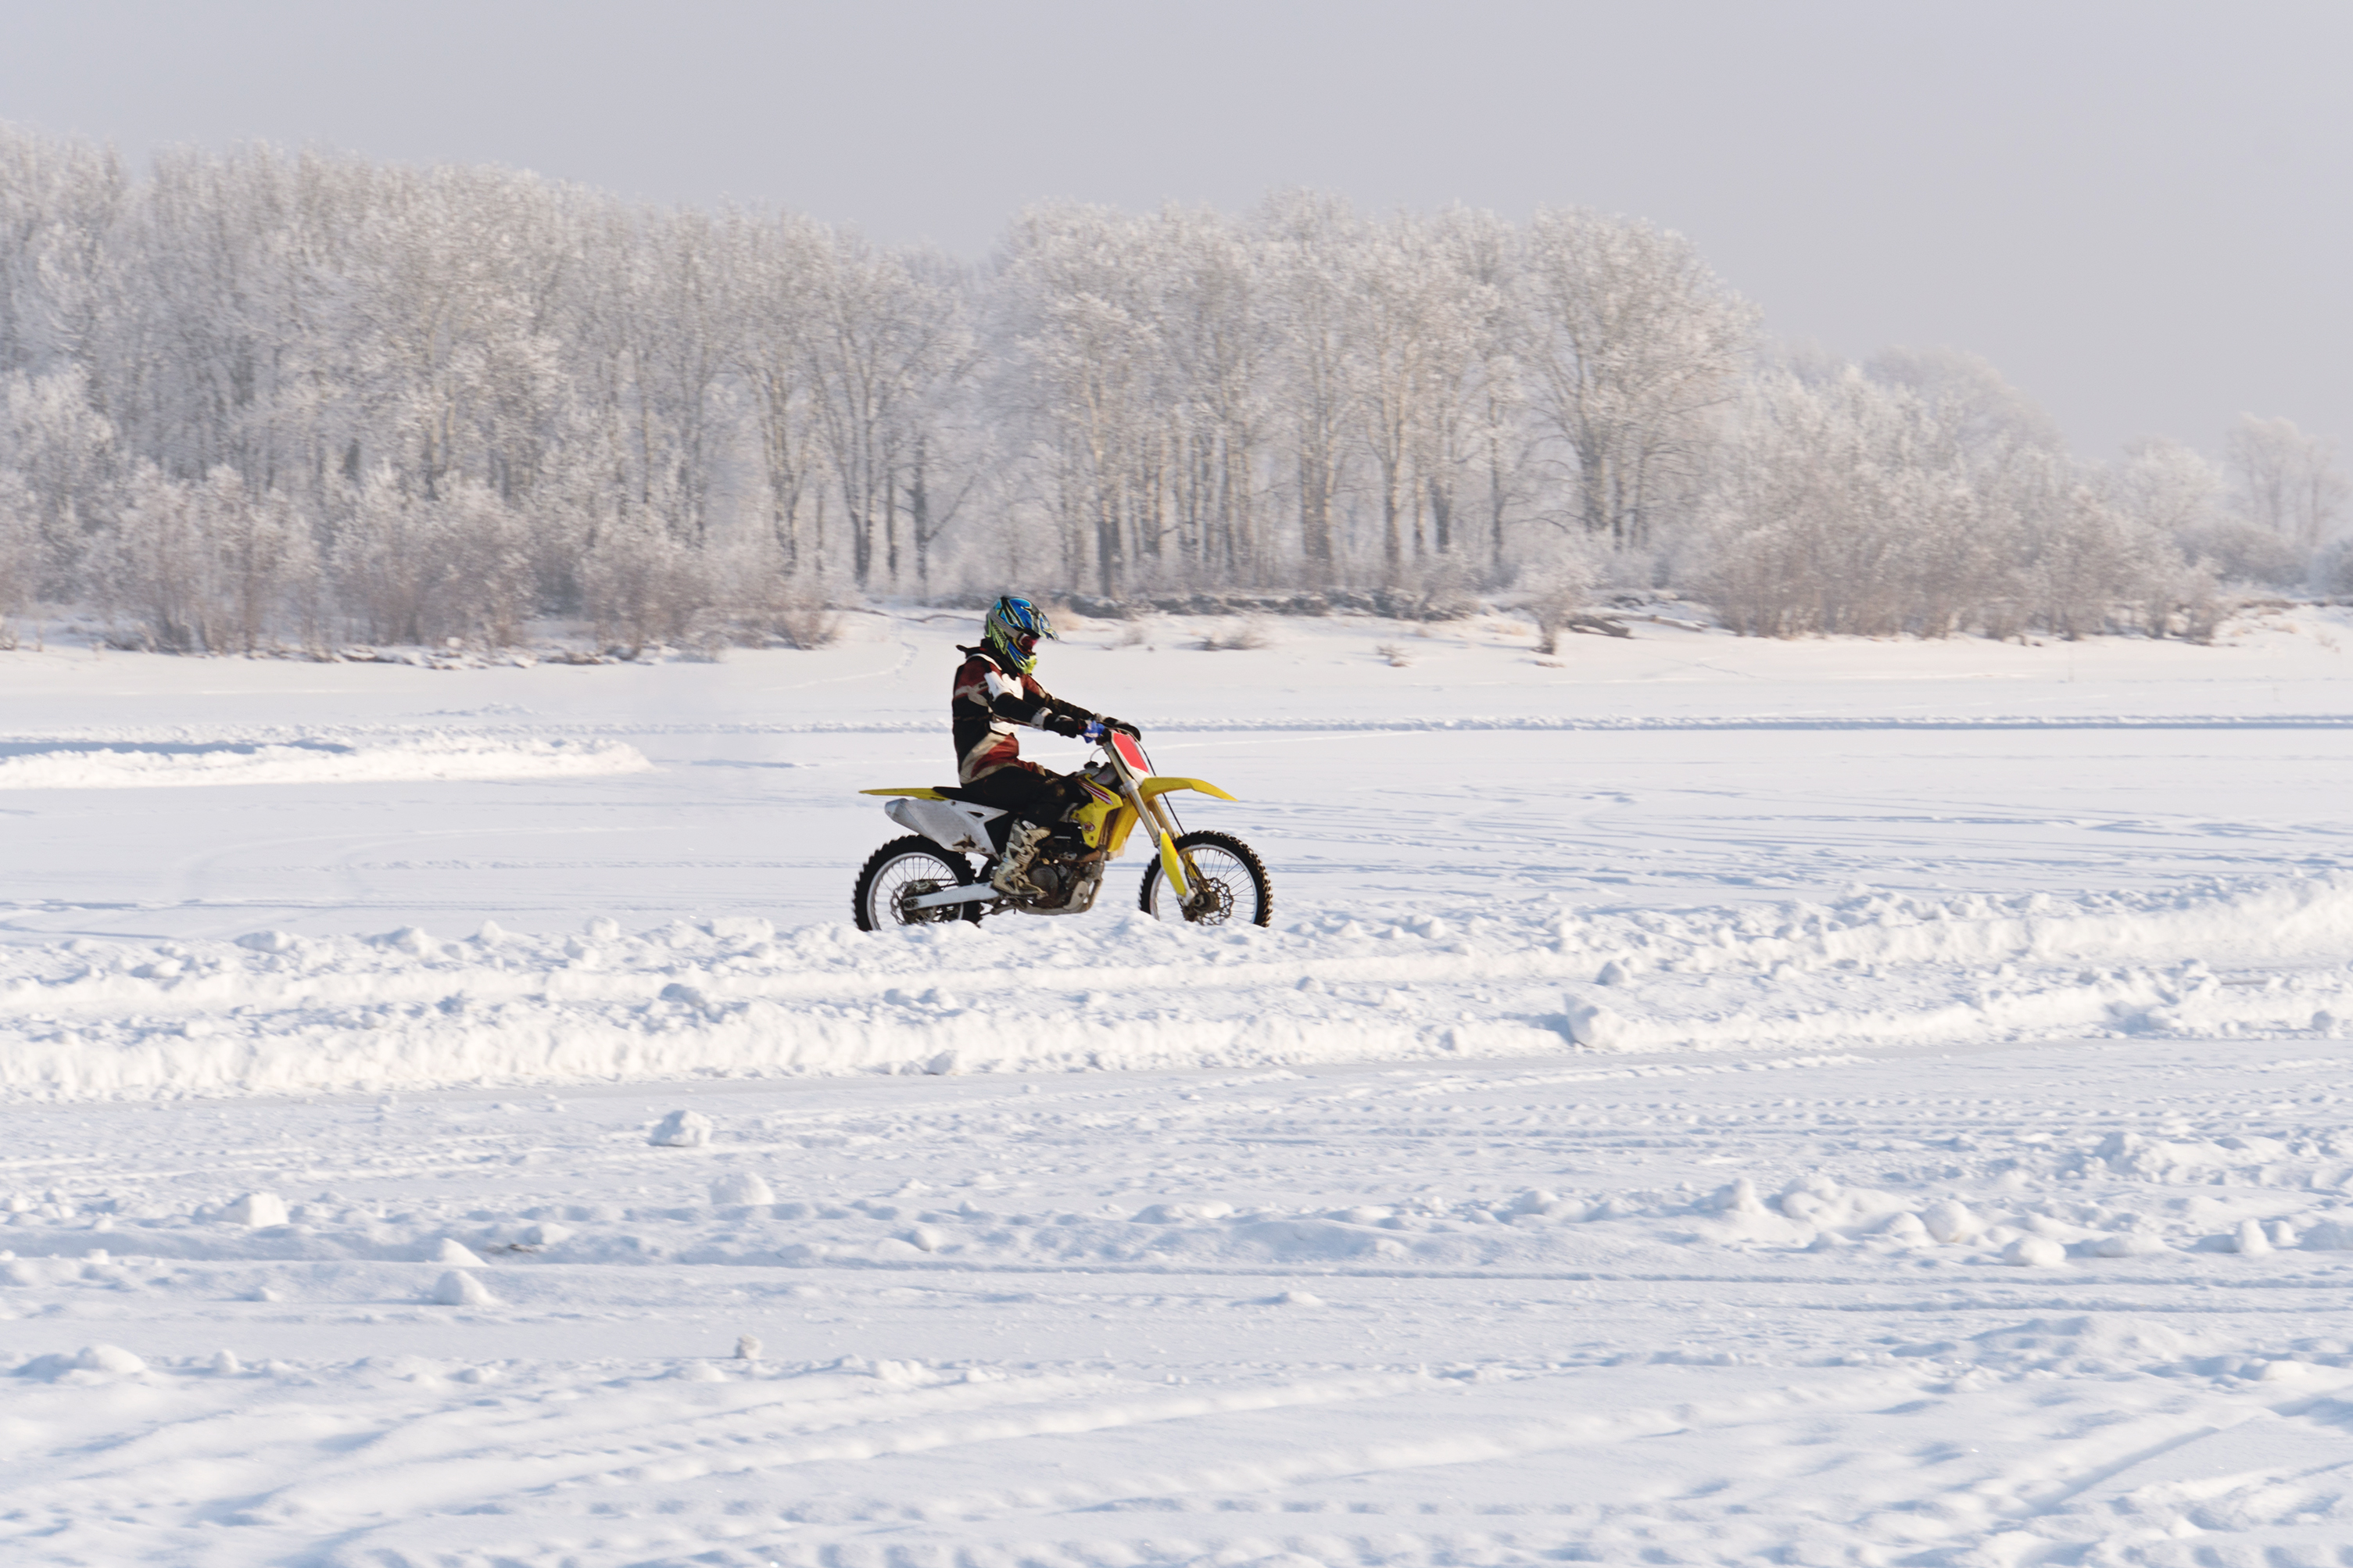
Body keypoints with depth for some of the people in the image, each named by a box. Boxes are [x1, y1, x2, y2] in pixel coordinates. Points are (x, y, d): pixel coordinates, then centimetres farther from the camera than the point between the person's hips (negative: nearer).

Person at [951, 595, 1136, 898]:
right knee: (1054, 793, -27)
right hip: (985, 773, -10)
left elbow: (1050, 703, 22)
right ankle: (1009, 872, -31)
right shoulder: (980, 667, -11)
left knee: (1078, 791, 8)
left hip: (1007, 765, 10)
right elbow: (1004, 704, -29)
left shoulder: (1015, 675, 21)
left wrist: (1105, 722, 12)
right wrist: (1054, 722, -43)